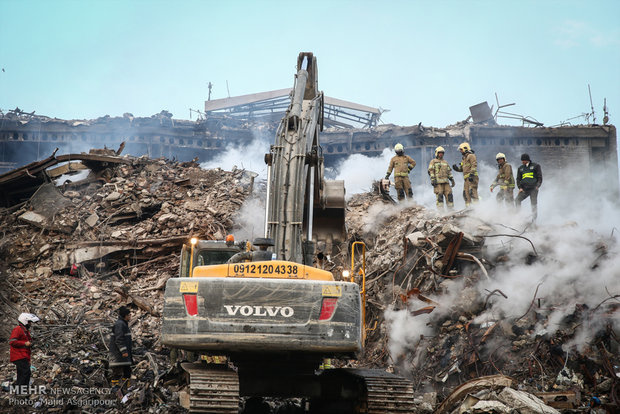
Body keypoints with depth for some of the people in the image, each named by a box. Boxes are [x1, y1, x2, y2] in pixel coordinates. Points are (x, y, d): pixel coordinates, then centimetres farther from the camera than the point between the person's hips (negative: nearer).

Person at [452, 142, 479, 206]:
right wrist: (456, 168, 7)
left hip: (472, 177, -9)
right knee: (466, 192, 5)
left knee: (472, 191, -18)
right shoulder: (464, 158, 26)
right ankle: (468, 206, 6)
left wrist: (471, 174, -24)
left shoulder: (471, 156, -2)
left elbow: (474, 165, -13)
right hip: (467, 178, 9)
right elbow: (462, 168, 28)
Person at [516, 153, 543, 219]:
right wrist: (520, 188, 2)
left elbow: (540, 177, 4)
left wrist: (537, 186, -9)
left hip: (533, 188, -4)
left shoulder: (535, 166, 7)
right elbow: (518, 179, 19)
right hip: (524, 189, 4)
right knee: (517, 200, -14)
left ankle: (534, 218, -6)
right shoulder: (520, 168, 19)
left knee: (534, 203, -8)